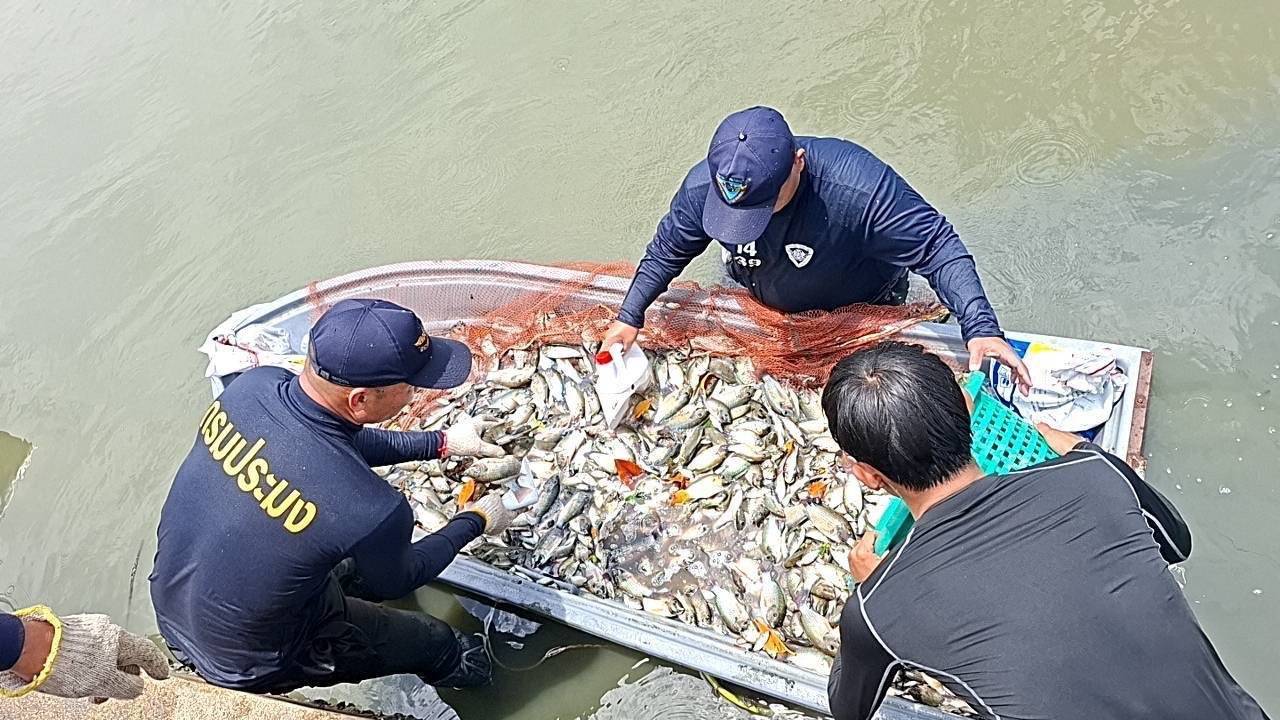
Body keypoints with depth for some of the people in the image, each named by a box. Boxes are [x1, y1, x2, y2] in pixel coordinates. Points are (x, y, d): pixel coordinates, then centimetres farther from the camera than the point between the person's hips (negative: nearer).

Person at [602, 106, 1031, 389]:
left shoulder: (860, 186, -46)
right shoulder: (702, 187, -32)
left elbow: (939, 248, -38)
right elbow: (668, 250, -11)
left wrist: (981, 328, -49)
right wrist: (629, 317, -11)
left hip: (861, 310, -2)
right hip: (758, 308, 3)